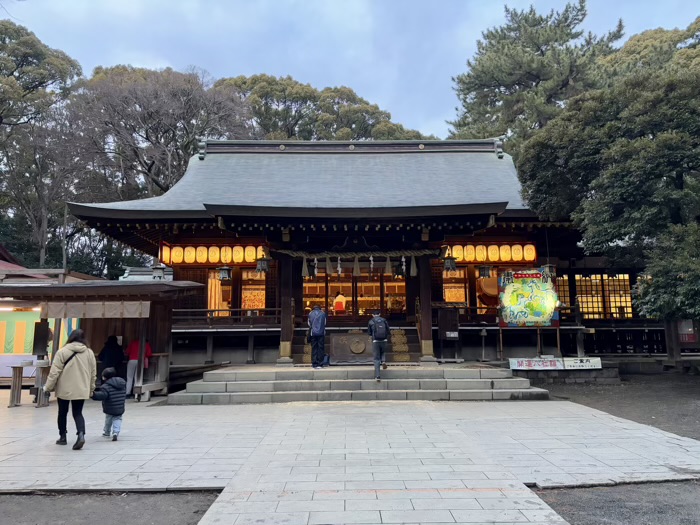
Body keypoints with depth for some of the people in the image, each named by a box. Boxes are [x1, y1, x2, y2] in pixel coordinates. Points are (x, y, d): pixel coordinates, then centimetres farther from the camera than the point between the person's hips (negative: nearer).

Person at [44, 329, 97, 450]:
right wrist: (91, 390, 18)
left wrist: (49, 387, 3)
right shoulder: (90, 353, 2)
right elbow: (93, 373, 8)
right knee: (78, 413, 7)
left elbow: (54, 372, -10)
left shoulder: (62, 352, -8)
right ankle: (81, 435, -14)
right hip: (81, 390, 2)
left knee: (62, 412, 17)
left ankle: (63, 437, 26)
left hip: (64, 389, -2)